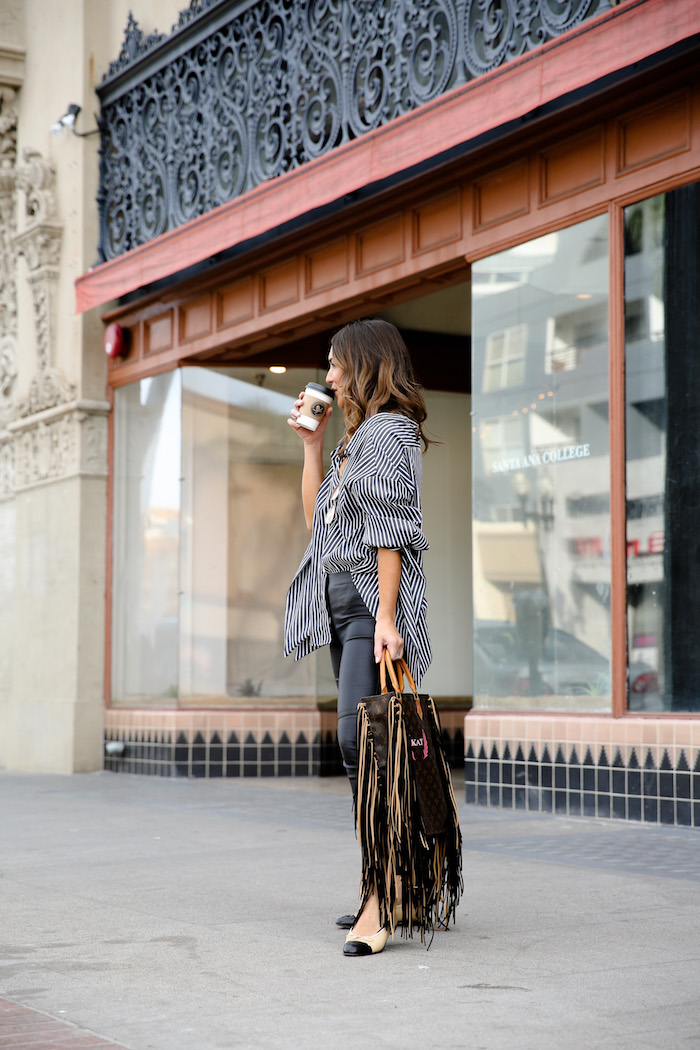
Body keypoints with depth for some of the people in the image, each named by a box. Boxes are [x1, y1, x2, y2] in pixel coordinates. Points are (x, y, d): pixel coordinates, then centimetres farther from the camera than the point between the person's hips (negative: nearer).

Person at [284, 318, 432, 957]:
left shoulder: (388, 432, -7)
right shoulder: (356, 438, 22)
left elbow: (389, 532, -15)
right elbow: (317, 517, 24)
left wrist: (384, 617, -21)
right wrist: (311, 442, 20)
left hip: (374, 602, -10)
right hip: (341, 604, 10)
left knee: (358, 737, -19)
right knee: (360, 743, 7)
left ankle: (381, 900, -20)